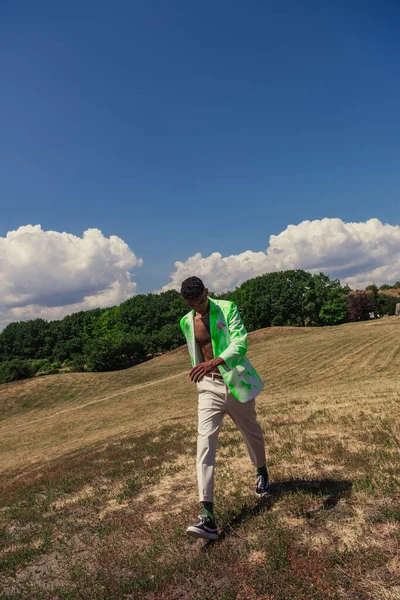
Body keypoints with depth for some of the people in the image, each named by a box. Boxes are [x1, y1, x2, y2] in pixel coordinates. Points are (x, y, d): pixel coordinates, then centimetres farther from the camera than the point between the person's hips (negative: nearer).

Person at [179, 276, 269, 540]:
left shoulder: (228, 309, -11)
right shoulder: (187, 322, 4)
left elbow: (240, 343, -24)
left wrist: (214, 362, -40)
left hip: (235, 382, -2)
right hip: (209, 386, 3)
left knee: (251, 432, 18)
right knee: (205, 442, -11)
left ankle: (262, 473, 50)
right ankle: (208, 517, -12)